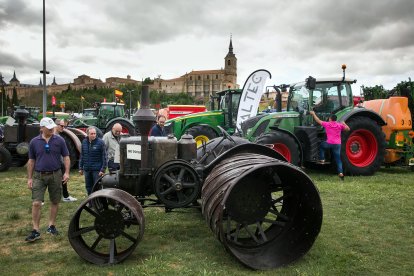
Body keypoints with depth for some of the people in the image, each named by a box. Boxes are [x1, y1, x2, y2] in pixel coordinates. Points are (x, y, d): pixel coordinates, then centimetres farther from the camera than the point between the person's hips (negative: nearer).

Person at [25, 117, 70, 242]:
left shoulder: (59, 140, -1)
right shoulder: (34, 142, 1)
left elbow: (66, 157, 2)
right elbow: (31, 161, 7)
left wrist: (67, 172, -8)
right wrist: (29, 178, 5)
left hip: (55, 175, 1)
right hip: (39, 176, 0)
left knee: (55, 202, 9)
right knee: (36, 203, -7)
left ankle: (51, 226, 24)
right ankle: (35, 230, 1)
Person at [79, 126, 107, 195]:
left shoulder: (100, 142, -8)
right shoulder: (84, 142, 6)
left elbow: (104, 157, -10)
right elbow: (82, 156, 13)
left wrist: (103, 169, -14)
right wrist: (80, 168, 11)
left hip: (97, 169, -5)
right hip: (87, 169, 5)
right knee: (88, 187, 13)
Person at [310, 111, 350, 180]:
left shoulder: (327, 124, 3)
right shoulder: (340, 125, 7)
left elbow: (318, 120, 10)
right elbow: (348, 129, 11)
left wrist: (313, 114, 21)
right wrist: (344, 124, 25)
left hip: (329, 143, -2)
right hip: (337, 144, 2)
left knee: (321, 146, 30)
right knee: (338, 159, 8)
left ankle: (322, 159, 20)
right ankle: (340, 172, -3)